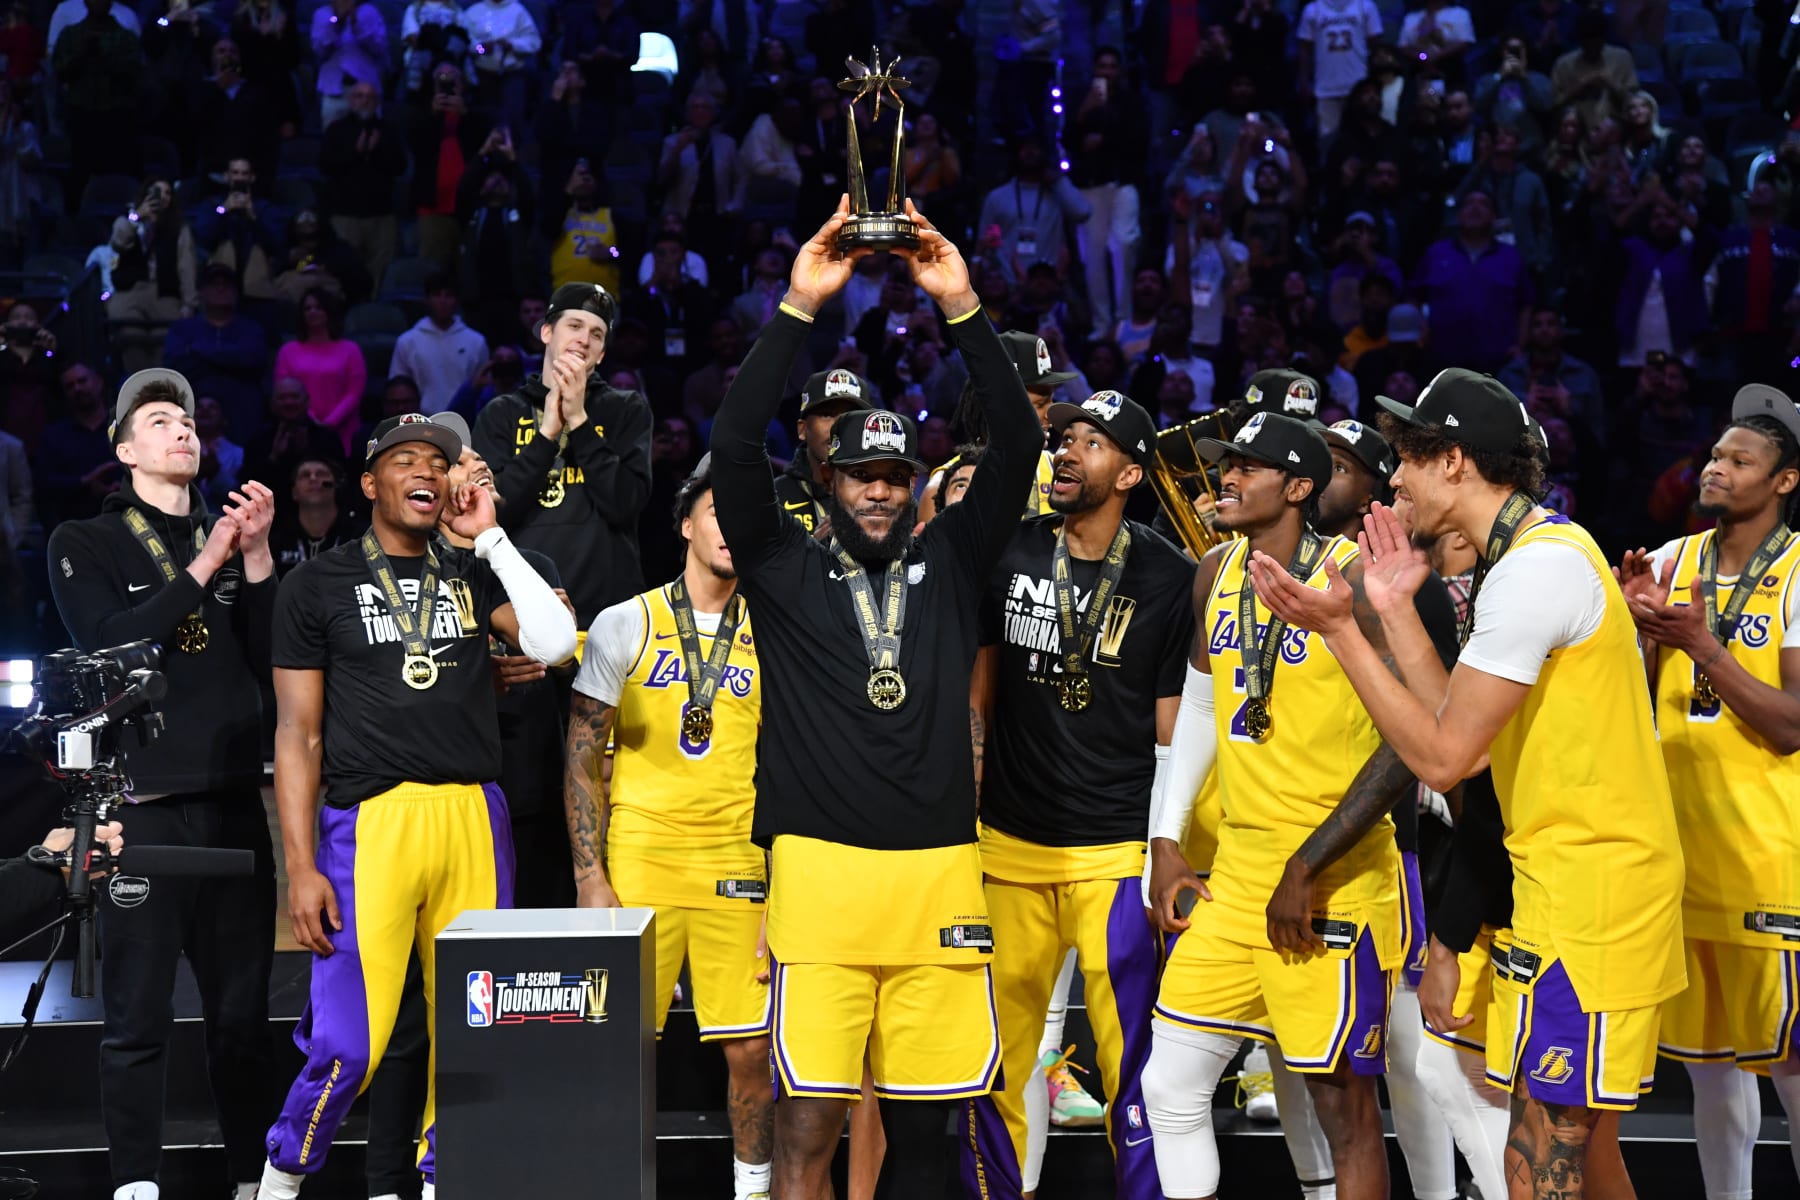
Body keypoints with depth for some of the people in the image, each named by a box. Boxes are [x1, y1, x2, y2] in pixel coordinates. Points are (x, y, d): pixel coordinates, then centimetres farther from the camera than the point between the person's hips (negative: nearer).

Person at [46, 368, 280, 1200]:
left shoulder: (229, 535, 17)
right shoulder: (85, 544, 5)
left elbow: (273, 663, 8)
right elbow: (110, 645, -12)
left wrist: (256, 557, -4)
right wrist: (205, 565, -12)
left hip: (234, 800, 4)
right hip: (139, 803, -4)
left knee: (244, 1007, 6)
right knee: (138, 1013, -5)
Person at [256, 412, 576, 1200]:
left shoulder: (473, 575, 16)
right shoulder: (319, 585, 6)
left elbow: (554, 642, -2)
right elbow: (298, 735, 3)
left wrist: (491, 538, 0)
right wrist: (301, 868, -5)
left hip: (474, 820, 4)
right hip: (369, 822, -3)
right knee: (347, 1044, -7)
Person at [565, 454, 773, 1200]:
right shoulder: (625, 625, 2)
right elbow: (582, 759, 1)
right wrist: (590, 880, -6)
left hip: (739, 867, 1)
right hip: (639, 862, -1)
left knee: (750, 1046, 2)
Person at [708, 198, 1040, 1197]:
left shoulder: (949, 564, 13)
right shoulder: (786, 570, 9)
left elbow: (1016, 446, 5)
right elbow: (735, 447, -3)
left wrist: (963, 309, -4)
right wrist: (798, 308, -8)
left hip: (938, 874, 2)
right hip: (821, 870, -2)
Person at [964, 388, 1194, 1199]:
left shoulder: (1167, 579, -1)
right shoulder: (1009, 554, 5)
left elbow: (1174, 736, 2)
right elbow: (975, 697, 12)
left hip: (1116, 855, -3)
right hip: (1009, 848, 3)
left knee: (1134, 1064, -2)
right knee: (998, 1064, 7)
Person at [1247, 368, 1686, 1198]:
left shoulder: (1535, 567, -18)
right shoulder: (1542, 552, 14)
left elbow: (1442, 756, -19)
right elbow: (1456, 727, 12)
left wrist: (1339, 632, -14)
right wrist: (1395, 612, 11)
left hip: (1586, 893, -11)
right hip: (1582, 882, 11)